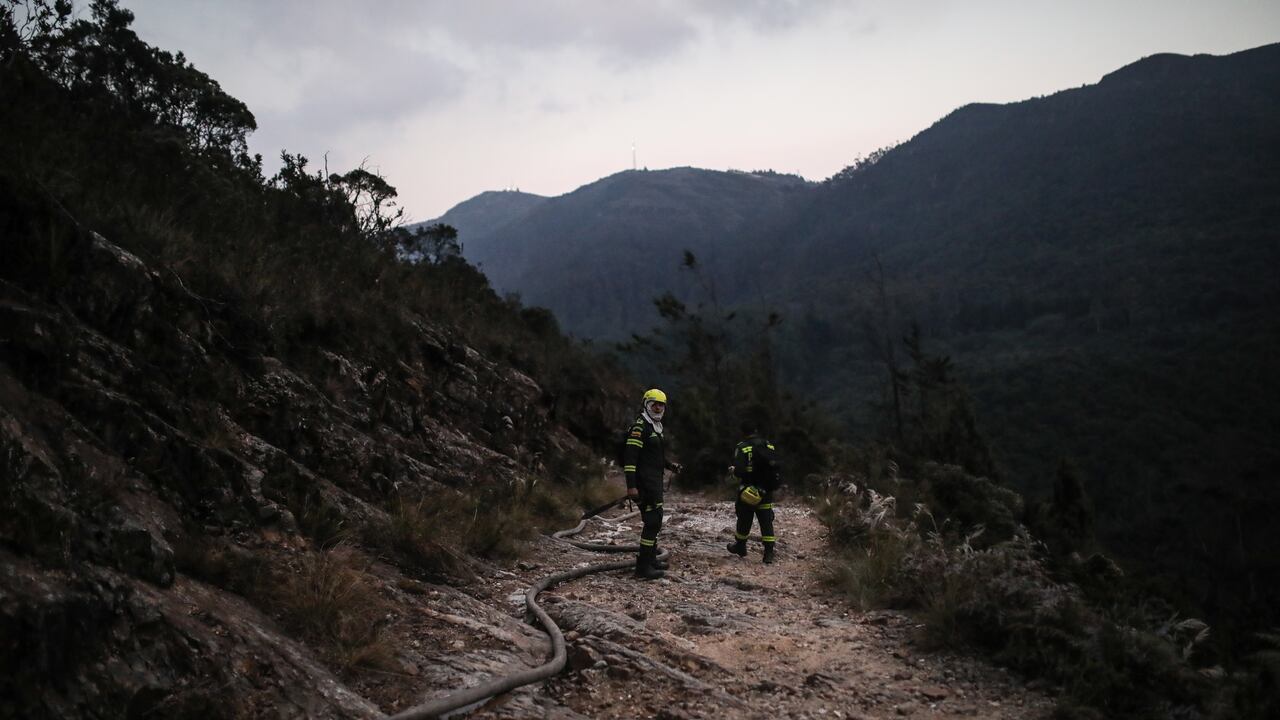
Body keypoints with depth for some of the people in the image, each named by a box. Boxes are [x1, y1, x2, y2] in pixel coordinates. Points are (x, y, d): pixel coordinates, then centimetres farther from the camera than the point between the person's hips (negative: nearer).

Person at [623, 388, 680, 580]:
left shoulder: (655, 427, 18)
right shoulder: (639, 427, -13)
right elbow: (630, 457, -20)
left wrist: (670, 465, 16)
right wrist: (631, 486, -26)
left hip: (654, 481, 10)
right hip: (645, 482, -10)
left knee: (655, 521, 18)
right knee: (653, 521, -12)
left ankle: (651, 559, 30)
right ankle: (643, 567, -10)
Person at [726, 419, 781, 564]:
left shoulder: (742, 448, -14)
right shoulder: (769, 446, 1)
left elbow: (739, 471, -20)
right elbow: (777, 469, 3)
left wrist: (733, 469, 1)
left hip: (748, 491, -3)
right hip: (766, 492, 3)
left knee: (744, 520, 14)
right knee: (766, 522, 5)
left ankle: (740, 547, 30)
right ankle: (769, 553, -1)